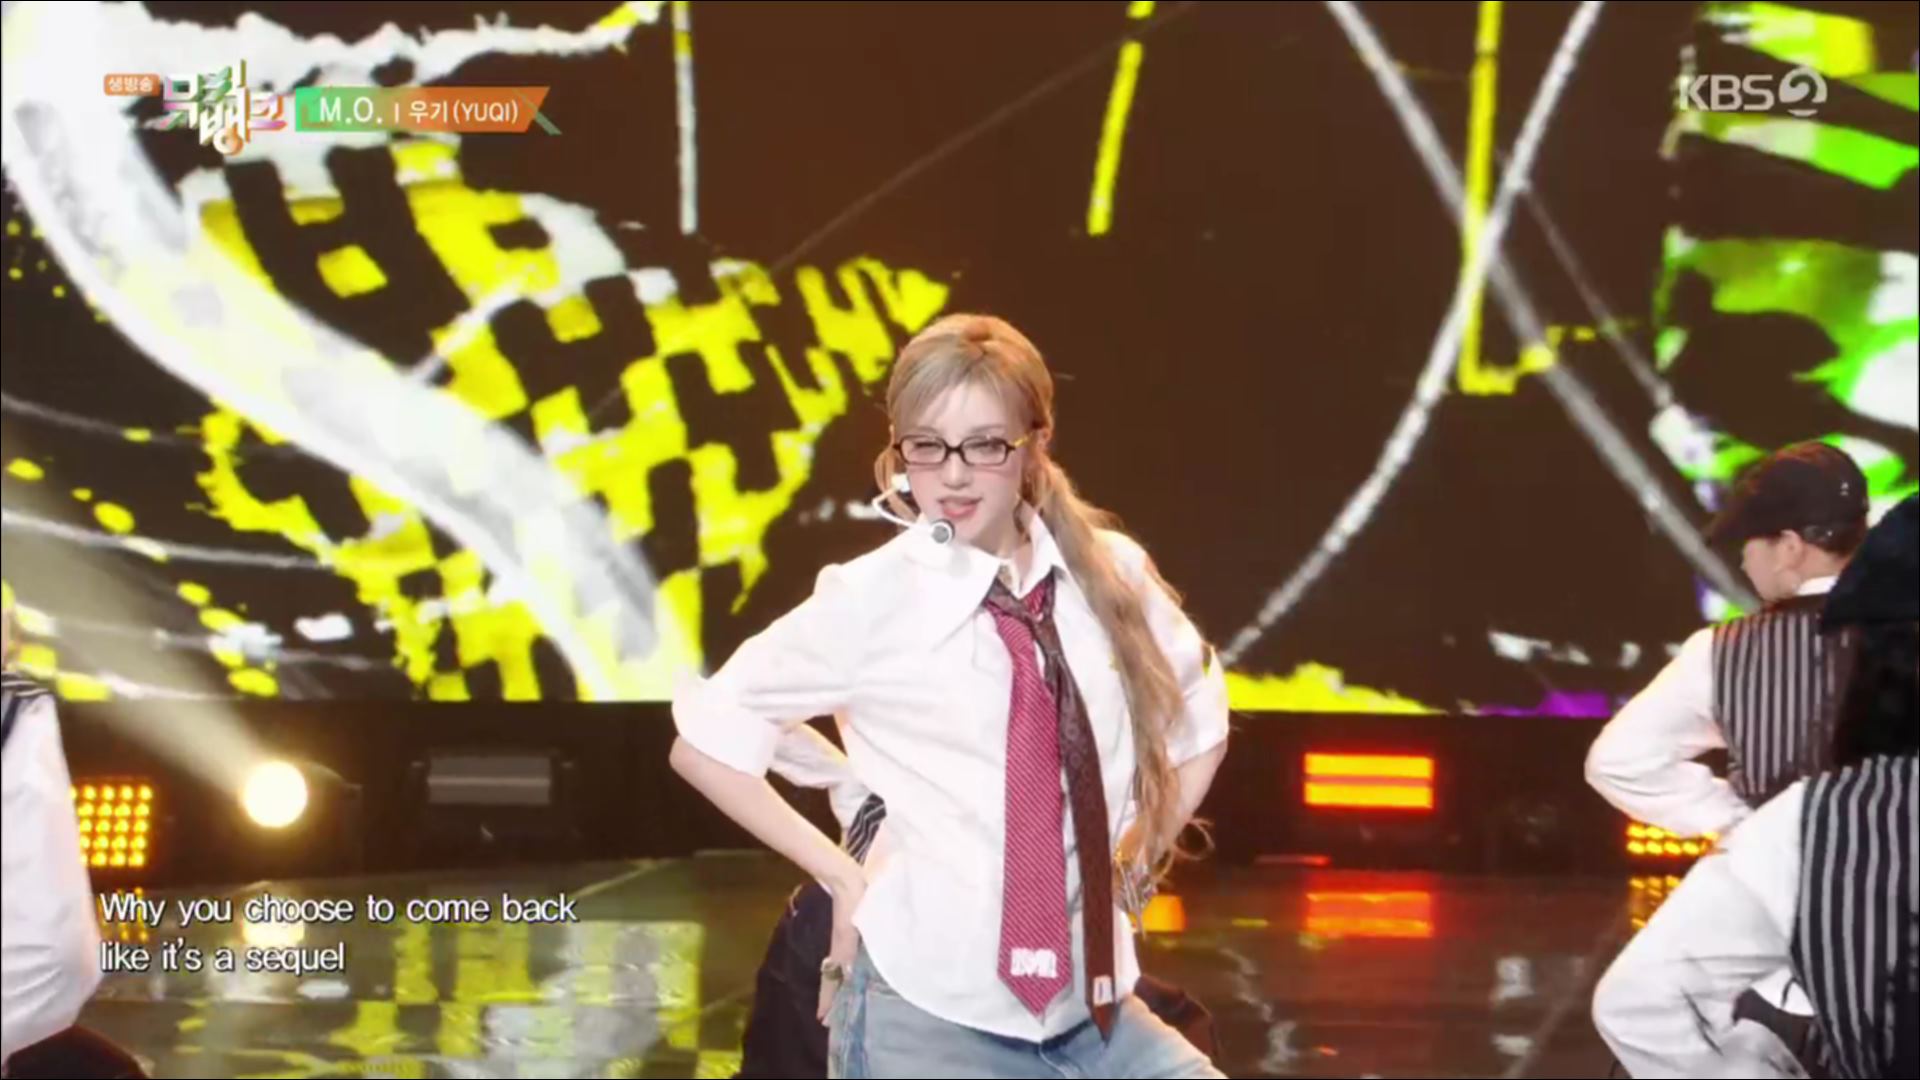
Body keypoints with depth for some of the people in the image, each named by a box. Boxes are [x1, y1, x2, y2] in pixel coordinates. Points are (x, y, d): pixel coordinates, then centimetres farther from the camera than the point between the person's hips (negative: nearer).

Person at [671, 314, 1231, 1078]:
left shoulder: (1113, 574, 1)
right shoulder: (867, 601, -10)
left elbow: (1198, 719, 20)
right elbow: (705, 742, 0)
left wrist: (1140, 855, 9)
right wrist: (844, 876, -1)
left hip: (1092, 1005, 4)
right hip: (929, 1013, -4)